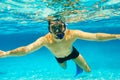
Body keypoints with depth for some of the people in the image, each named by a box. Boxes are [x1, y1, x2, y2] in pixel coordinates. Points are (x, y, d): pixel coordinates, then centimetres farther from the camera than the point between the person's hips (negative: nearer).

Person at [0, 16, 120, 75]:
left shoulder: (73, 34, -46)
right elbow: (26, 49, -49)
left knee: (88, 71, 8)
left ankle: (78, 65, 42)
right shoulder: (45, 40, -45)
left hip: (72, 52, -1)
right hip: (59, 57, 1)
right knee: (64, 68, 34)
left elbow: (95, 36, -47)